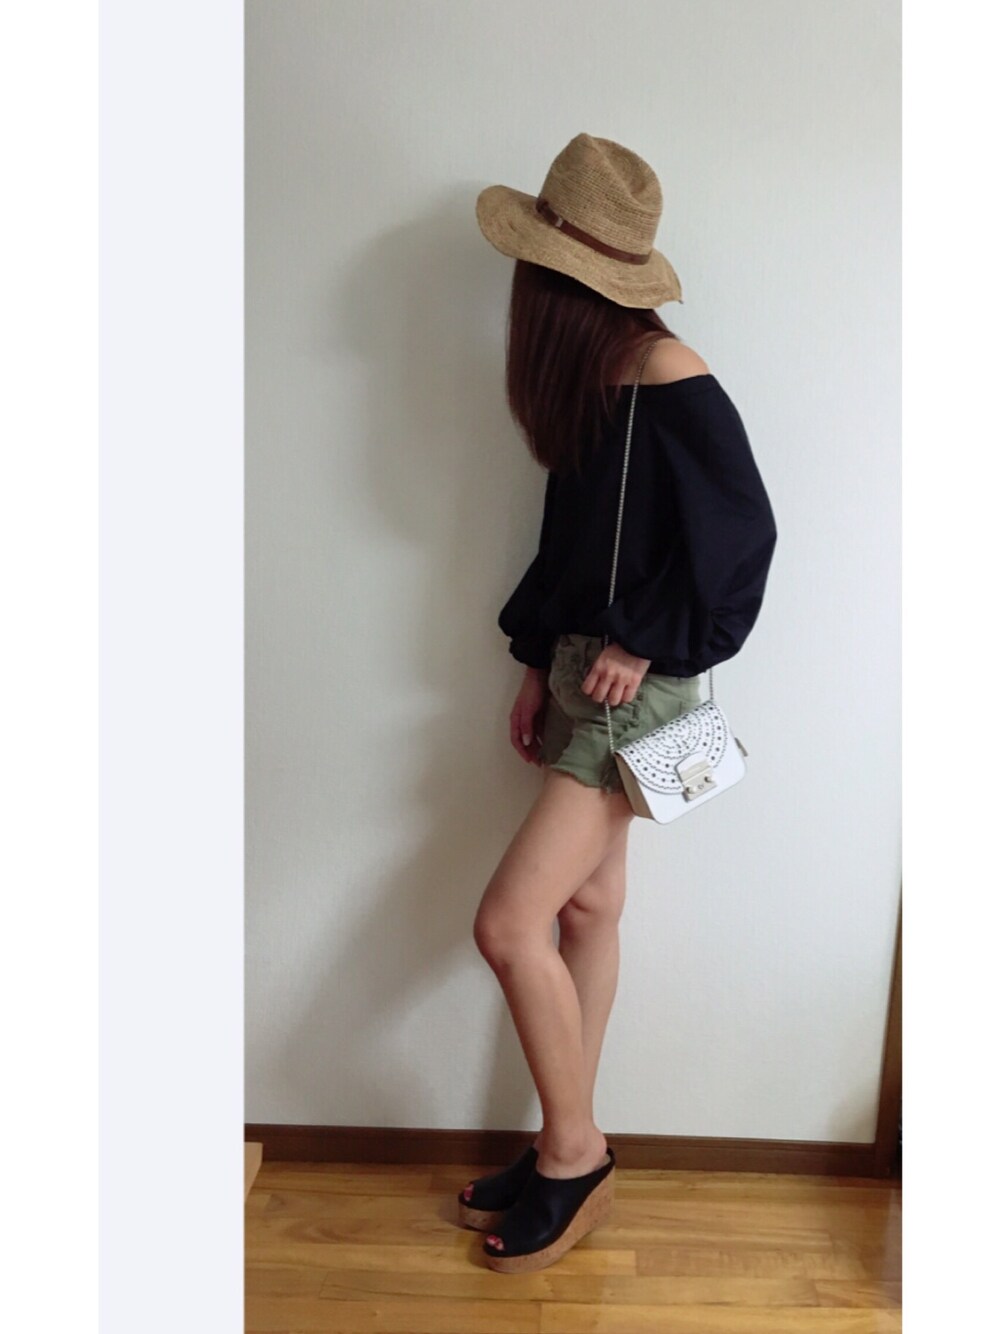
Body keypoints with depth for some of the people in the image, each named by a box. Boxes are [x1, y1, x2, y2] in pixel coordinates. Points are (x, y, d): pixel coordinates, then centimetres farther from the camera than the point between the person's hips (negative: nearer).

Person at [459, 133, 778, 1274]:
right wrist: (539, 662, 13)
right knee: (587, 906, 14)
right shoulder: (580, 372, 9)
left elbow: (743, 532, -14)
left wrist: (647, 643, -13)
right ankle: (569, 1150, 31)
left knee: (509, 923, -7)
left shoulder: (666, 377, -16)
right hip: (579, 667, 8)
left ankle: (573, 1156, 17)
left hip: (637, 683, -8)